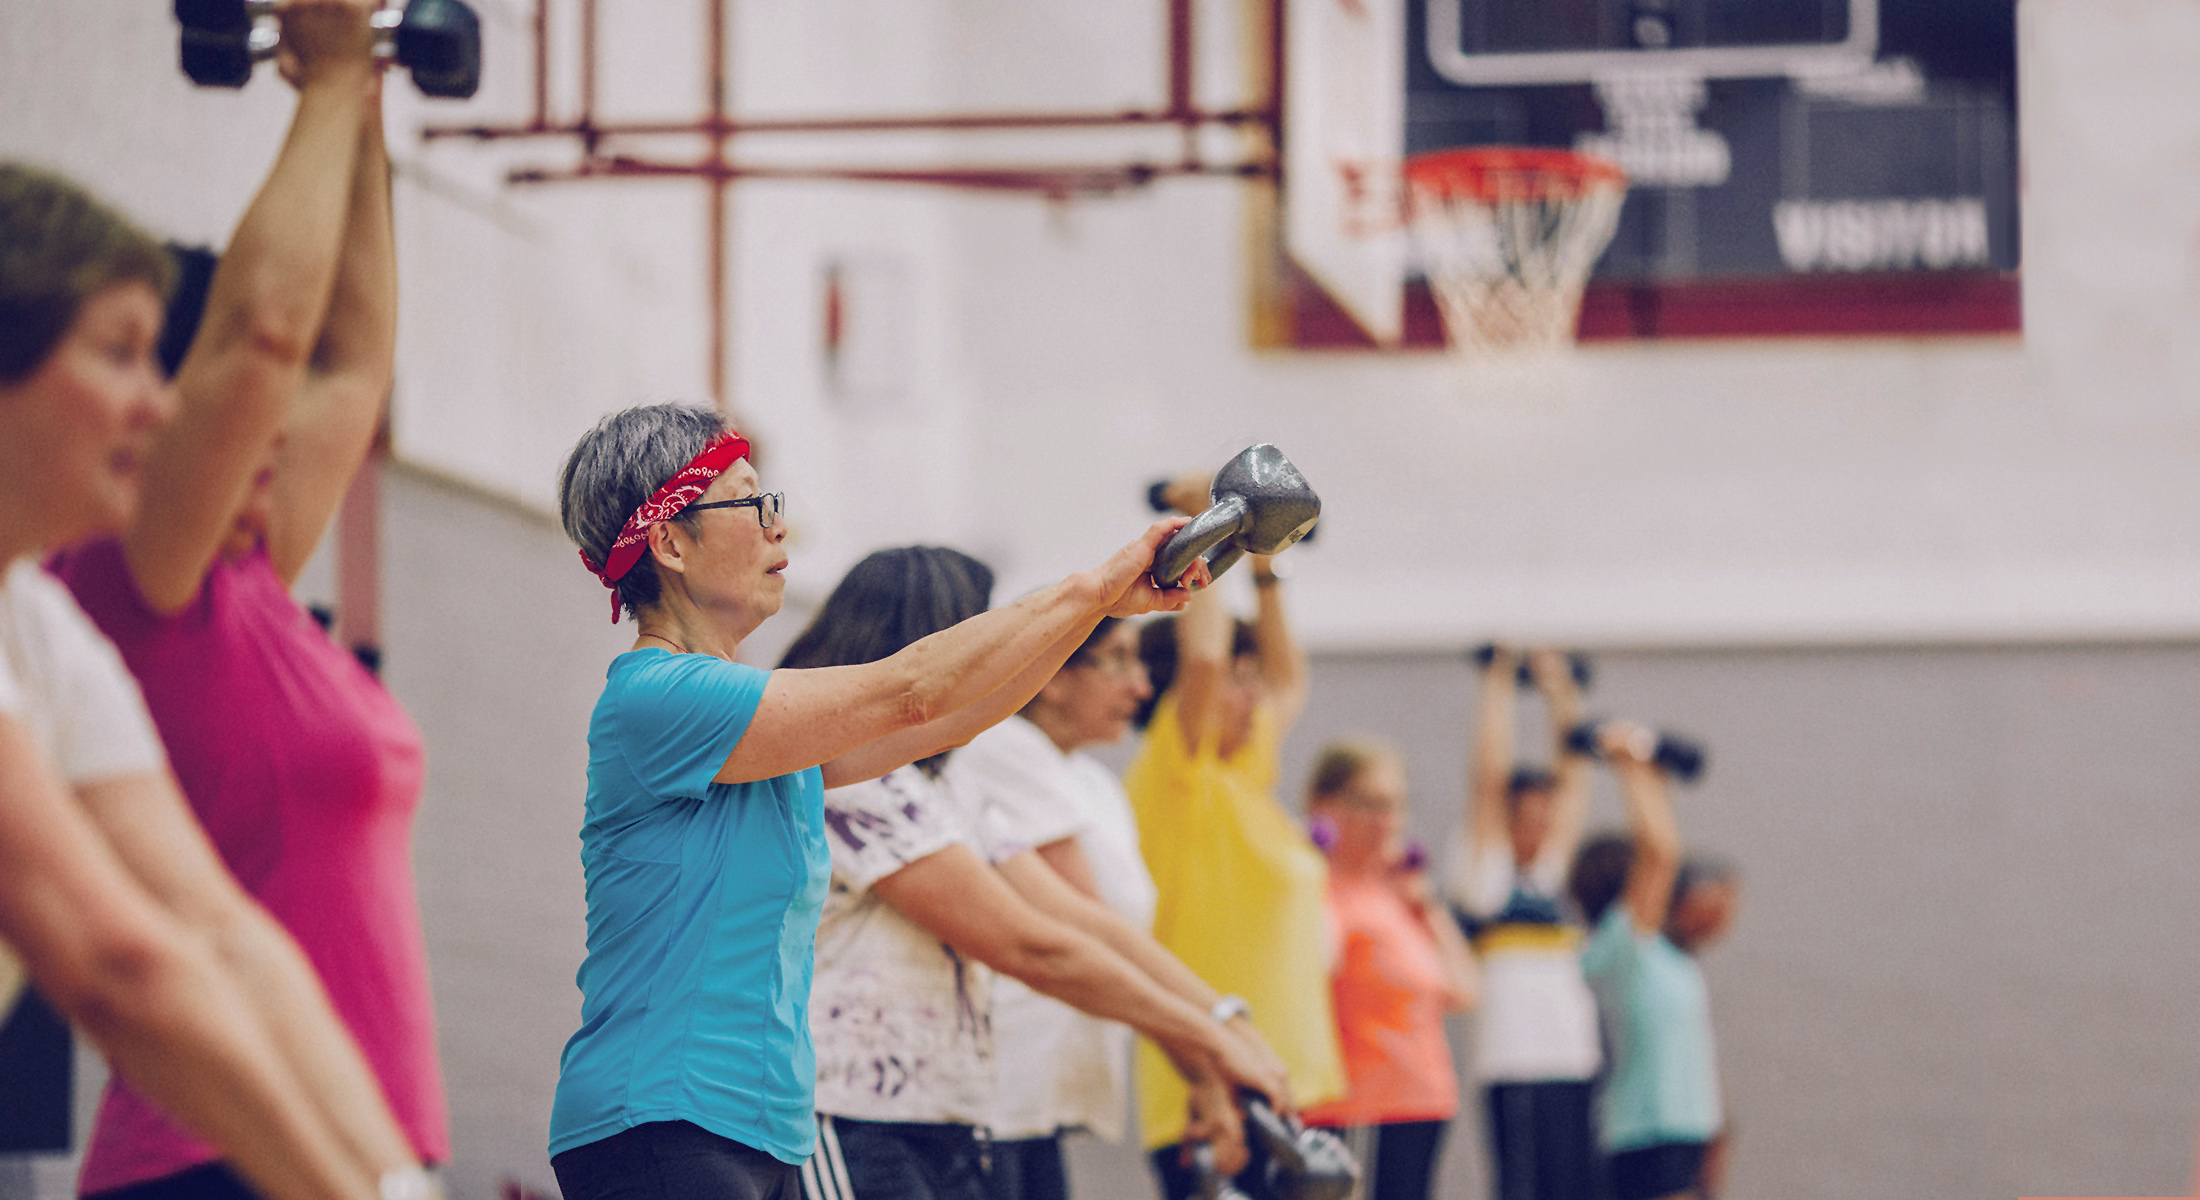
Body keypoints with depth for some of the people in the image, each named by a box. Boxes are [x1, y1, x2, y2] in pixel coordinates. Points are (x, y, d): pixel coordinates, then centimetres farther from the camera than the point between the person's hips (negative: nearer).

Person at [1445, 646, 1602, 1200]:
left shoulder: (1547, 875, 18)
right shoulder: (1484, 869, 0)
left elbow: (1572, 783, 22)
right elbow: (1489, 777, -5)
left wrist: (1562, 696, 23)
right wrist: (1499, 682, 1)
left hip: (1577, 1065, 7)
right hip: (1517, 1068, -7)